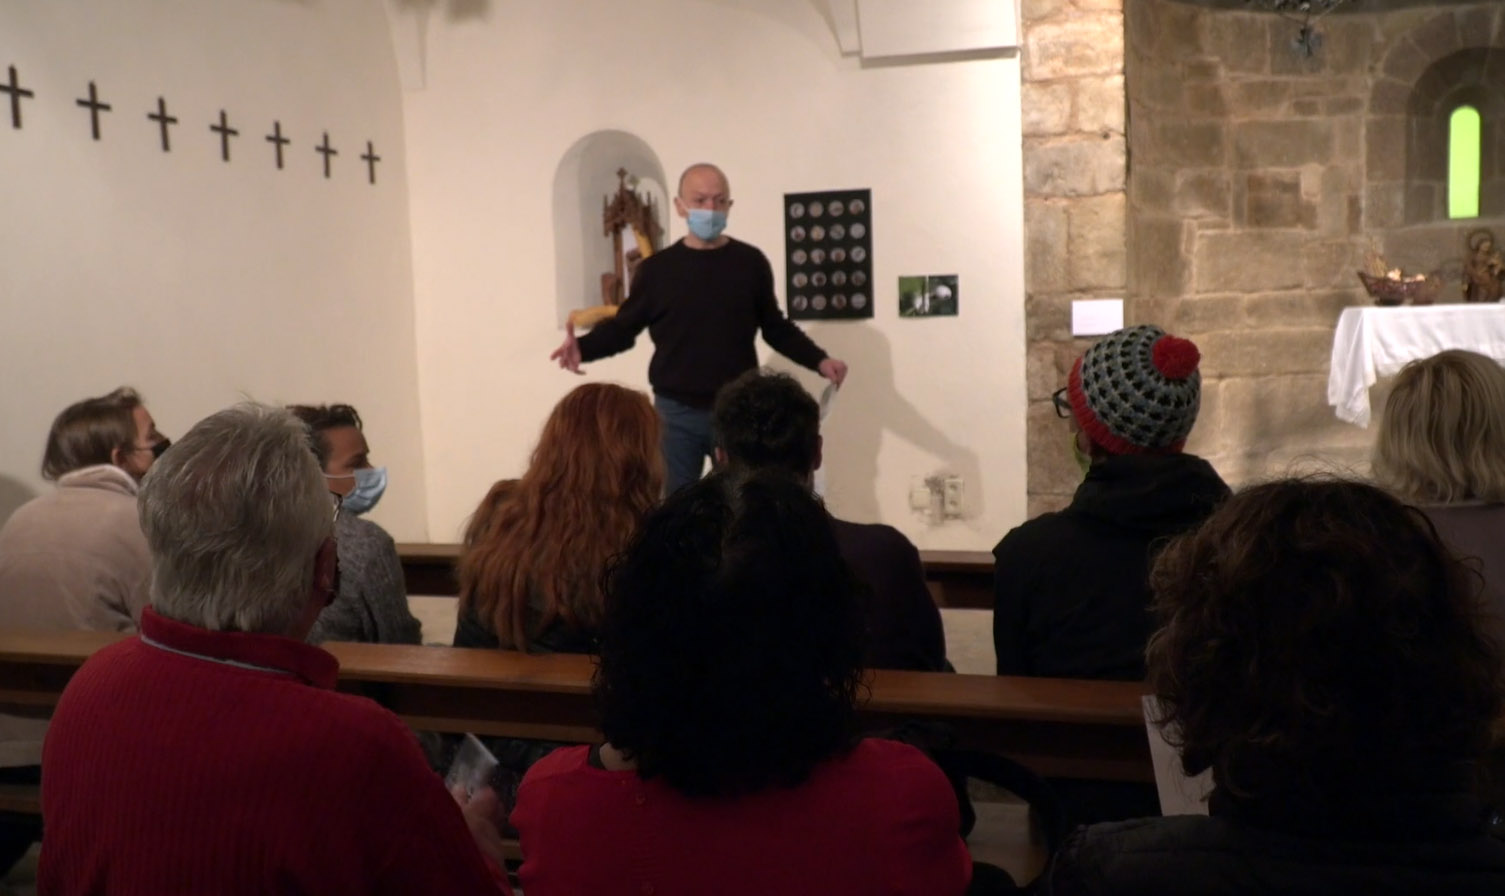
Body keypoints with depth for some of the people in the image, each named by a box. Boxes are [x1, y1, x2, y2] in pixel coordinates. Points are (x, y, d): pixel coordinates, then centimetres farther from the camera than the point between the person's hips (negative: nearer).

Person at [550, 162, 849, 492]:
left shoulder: (751, 263, 2)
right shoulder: (657, 268, 0)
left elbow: (776, 328, 9)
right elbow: (624, 326, 4)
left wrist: (819, 360, -3)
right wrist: (583, 347, -14)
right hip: (676, 413, 0)